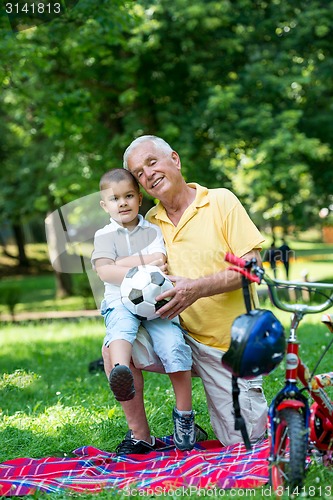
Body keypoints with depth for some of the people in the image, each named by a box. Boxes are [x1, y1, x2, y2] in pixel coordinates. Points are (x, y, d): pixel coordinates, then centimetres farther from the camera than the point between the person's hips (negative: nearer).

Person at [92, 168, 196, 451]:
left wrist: (123, 263, -7)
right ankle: (120, 372, -64)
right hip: (120, 300, -1)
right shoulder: (104, 235, 12)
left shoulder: (153, 230, 15)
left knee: (173, 344, -21)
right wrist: (142, 267, -11)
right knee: (121, 324, -36)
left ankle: (184, 414, -11)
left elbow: (159, 259, -1)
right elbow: (104, 271, -4)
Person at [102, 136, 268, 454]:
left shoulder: (221, 201, -7)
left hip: (231, 344, -3)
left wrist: (198, 288, -27)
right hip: (183, 336, 3)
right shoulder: (150, 223, 4)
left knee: (244, 439, -2)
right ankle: (140, 437, 1)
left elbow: (253, 265, -14)